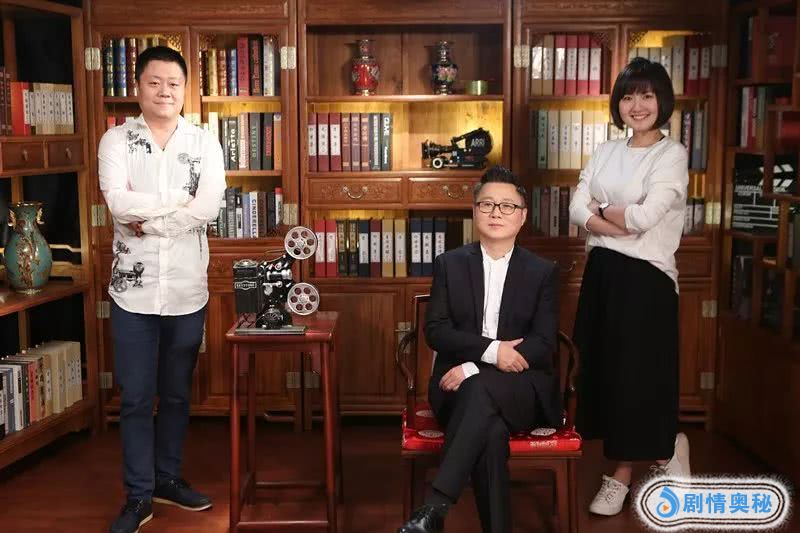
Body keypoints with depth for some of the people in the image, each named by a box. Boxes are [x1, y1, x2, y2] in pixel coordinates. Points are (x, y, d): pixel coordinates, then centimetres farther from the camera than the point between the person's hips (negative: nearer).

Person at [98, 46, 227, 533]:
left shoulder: (205, 143, 2)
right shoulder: (116, 140, 0)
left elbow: (210, 207, -13)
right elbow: (118, 201, -16)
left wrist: (146, 219, -14)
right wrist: (182, 202, -13)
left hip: (187, 289, 1)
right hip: (133, 289, -1)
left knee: (177, 394, 14)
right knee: (136, 397, 6)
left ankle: (168, 478, 31)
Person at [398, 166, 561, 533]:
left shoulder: (543, 272, 8)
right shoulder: (449, 265, 10)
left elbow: (543, 344, -4)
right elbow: (435, 331, 0)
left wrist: (473, 369, -16)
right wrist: (490, 351, -19)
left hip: (522, 389, 0)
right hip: (461, 387, 1)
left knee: (481, 388, -37)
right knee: (491, 431, -35)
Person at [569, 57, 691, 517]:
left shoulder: (672, 154, -7)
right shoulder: (606, 152, 11)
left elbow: (645, 216, -20)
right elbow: (577, 210, -1)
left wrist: (602, 210, -3)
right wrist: (624, 226, -15)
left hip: (645, 276, -6)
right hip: (602, 271, 7)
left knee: (637, 373, 1)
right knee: (603, 369, 10)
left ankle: (622, 475, 20)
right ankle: (666, 446, 28)